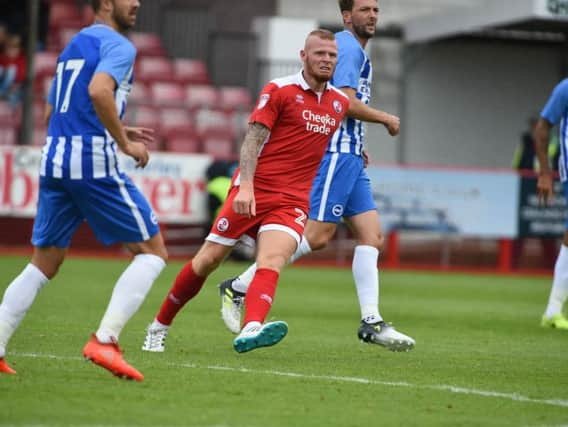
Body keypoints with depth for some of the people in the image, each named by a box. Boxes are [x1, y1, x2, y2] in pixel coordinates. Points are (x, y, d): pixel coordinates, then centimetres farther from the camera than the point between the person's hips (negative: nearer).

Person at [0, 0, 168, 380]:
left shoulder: (74, 44, 23)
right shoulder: (118, 45, -4)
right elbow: (99, 91, -24)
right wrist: (125, 144, -15)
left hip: (54, 158, 8)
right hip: (94, 162, -8)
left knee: (43, 264, 16)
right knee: (153, 252, 1)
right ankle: (105, 340, -12)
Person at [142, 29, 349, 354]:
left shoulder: (340, 102, 11)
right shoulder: (279, 90, -5)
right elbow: (253, 138, -12)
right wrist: (246, 186, -23)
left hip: (293, 202, 3)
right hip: (254, 192, -3)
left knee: (272, 260, -23)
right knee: (208, 259, 0)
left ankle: (251, 330, -47)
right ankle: (159, 326, 18)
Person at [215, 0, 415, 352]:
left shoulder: (356, 51, 23)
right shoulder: (348, 47, -8)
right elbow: (347, 101, -19)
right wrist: (386, 119, -6)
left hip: (350, 158, 10)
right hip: (335, 153, -10)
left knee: (372, 236, 1)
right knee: (317, 235, -13)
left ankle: (371, 322, -2)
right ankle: (239, 287, -6)